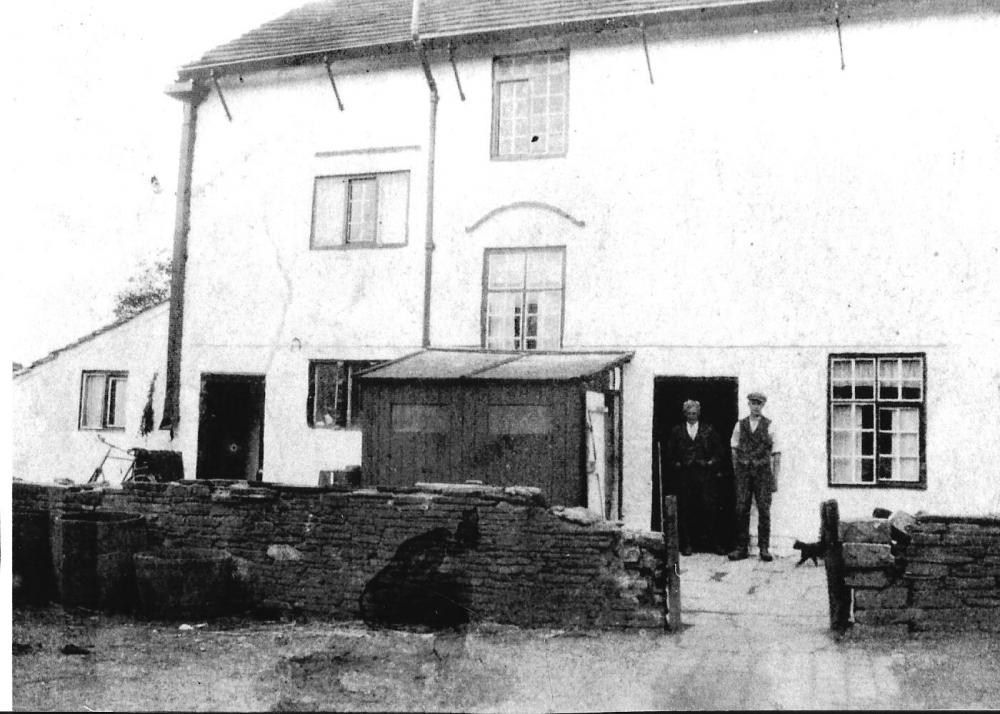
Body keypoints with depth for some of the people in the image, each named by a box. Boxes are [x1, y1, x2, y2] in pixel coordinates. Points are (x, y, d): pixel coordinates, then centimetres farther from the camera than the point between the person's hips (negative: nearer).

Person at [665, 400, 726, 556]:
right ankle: (686, 544, 6)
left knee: (710, 508, -4)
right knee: (685, 510, 0)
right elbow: (670, 453, 11)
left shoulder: (708, 430, 11)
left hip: (705, 474, 0)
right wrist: (677, 464, -2)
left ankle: (717, 543, 2)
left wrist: (712, 463, -3)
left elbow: (718, 449, 10)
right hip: (684, 474, 0)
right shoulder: (677, 431, 11)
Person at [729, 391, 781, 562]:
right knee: (741, 509, -1)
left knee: (764, 510, -2)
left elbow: (776, 454, 2)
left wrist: (775, 479, -2)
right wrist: (736, 472, 5)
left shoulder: (769, 426, 1)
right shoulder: (740, 425, 8)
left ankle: (764, 548, 5)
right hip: (743, 471, 2)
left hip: (763, 471, -2)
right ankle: (742, 548, 3)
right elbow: (734, 450, 12)